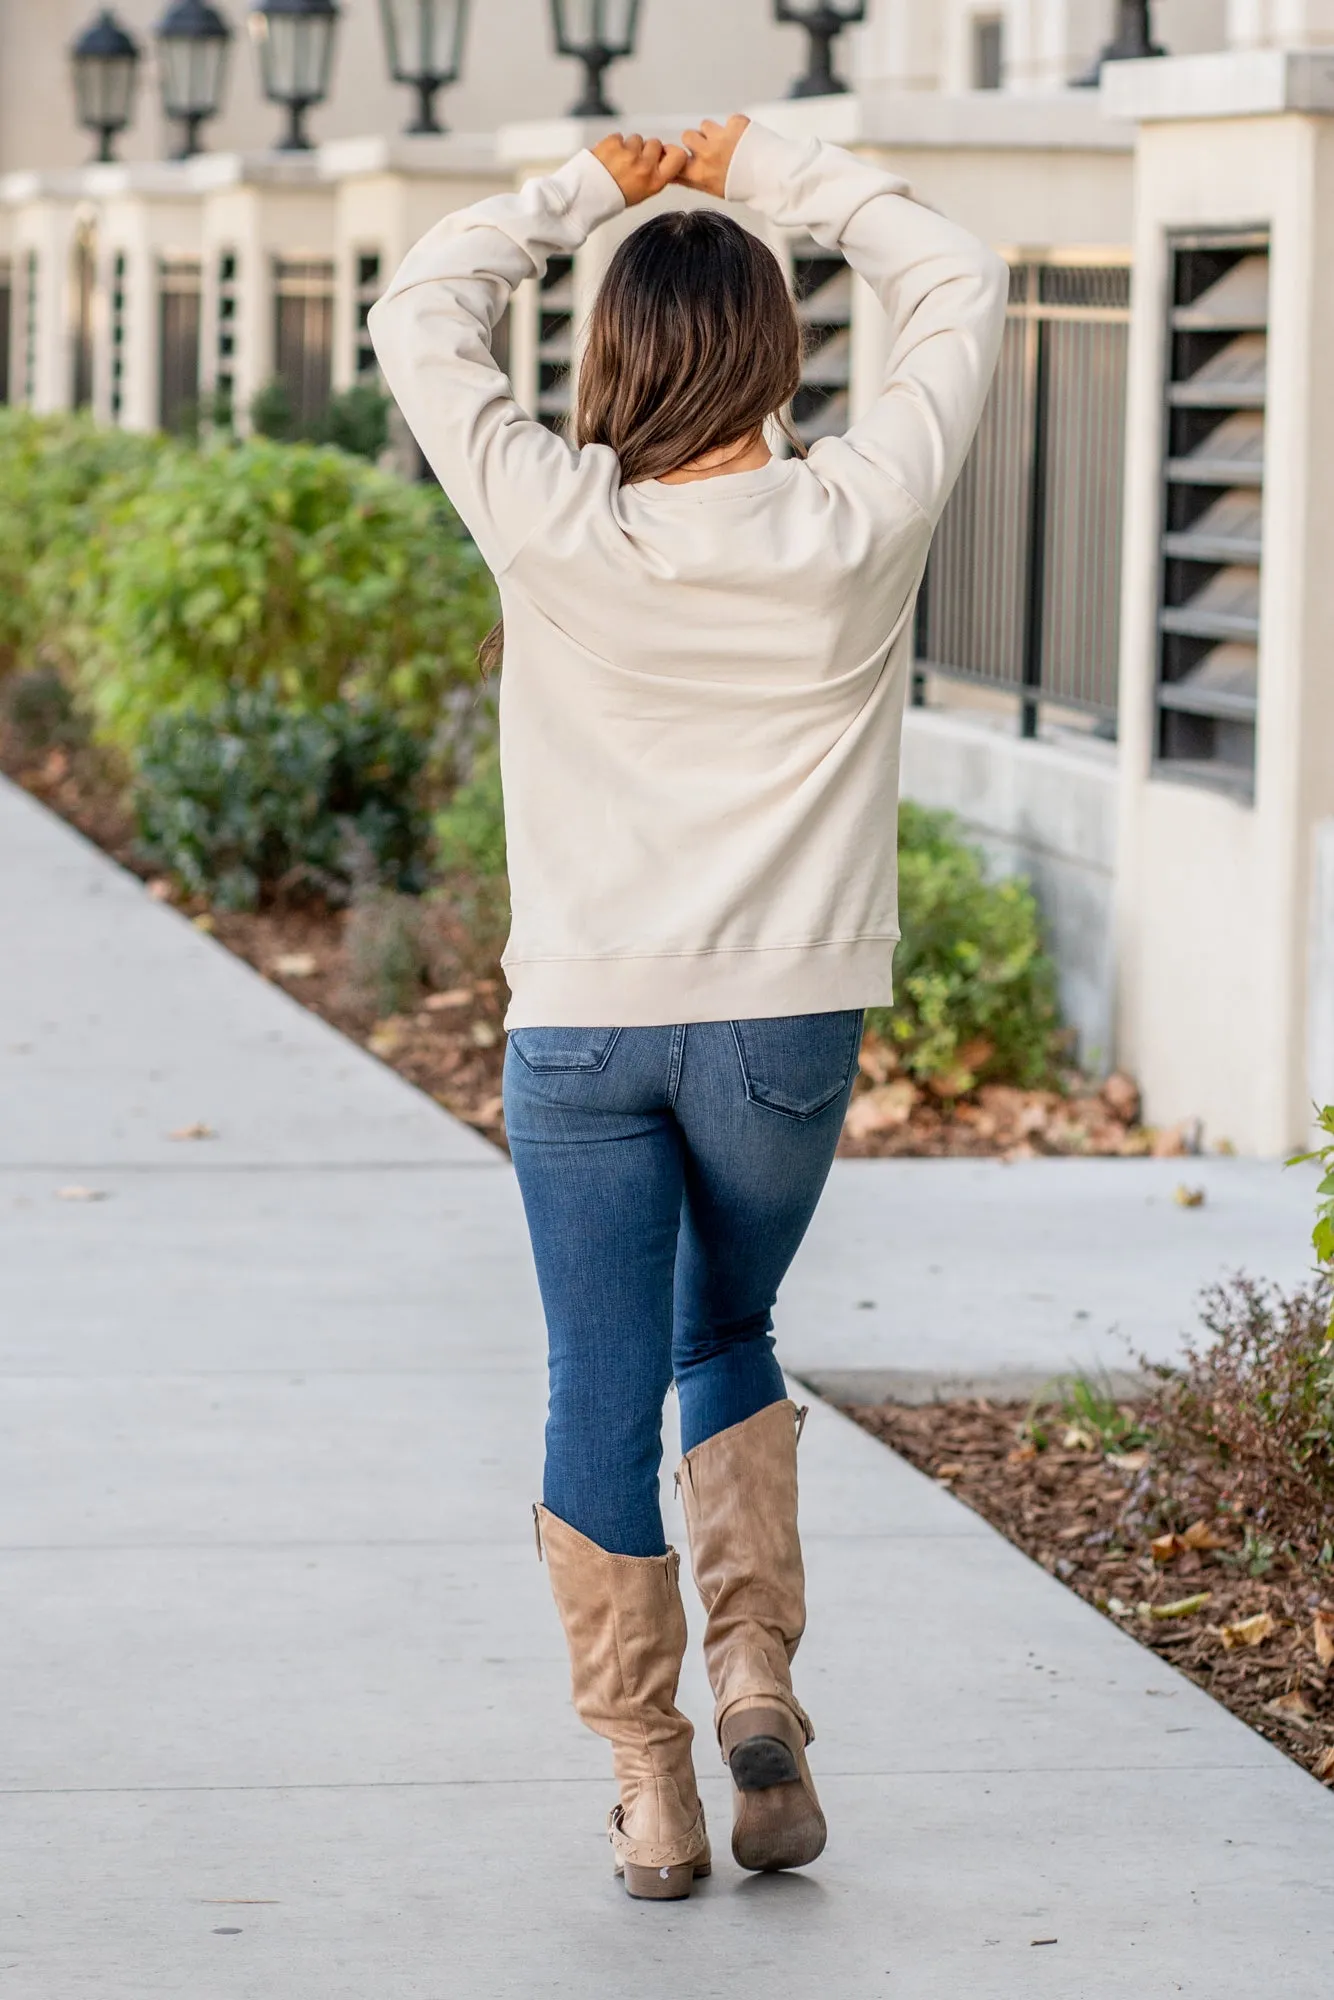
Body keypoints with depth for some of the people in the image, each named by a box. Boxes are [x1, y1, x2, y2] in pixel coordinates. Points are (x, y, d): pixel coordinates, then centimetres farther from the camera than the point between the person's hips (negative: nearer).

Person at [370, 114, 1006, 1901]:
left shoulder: (554, 528, -11)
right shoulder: (857, 527, -9)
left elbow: (419, 316, 4)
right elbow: (961, 291, 6)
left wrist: (591, 193, 10)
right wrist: (778, 179, 11)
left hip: (581, 1025, -1)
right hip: (786, 1019, 1)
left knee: (604, 1389, 7)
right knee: (729, 1340, 23)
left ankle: (652, 1784, 10)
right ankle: (758, 1677, 6)